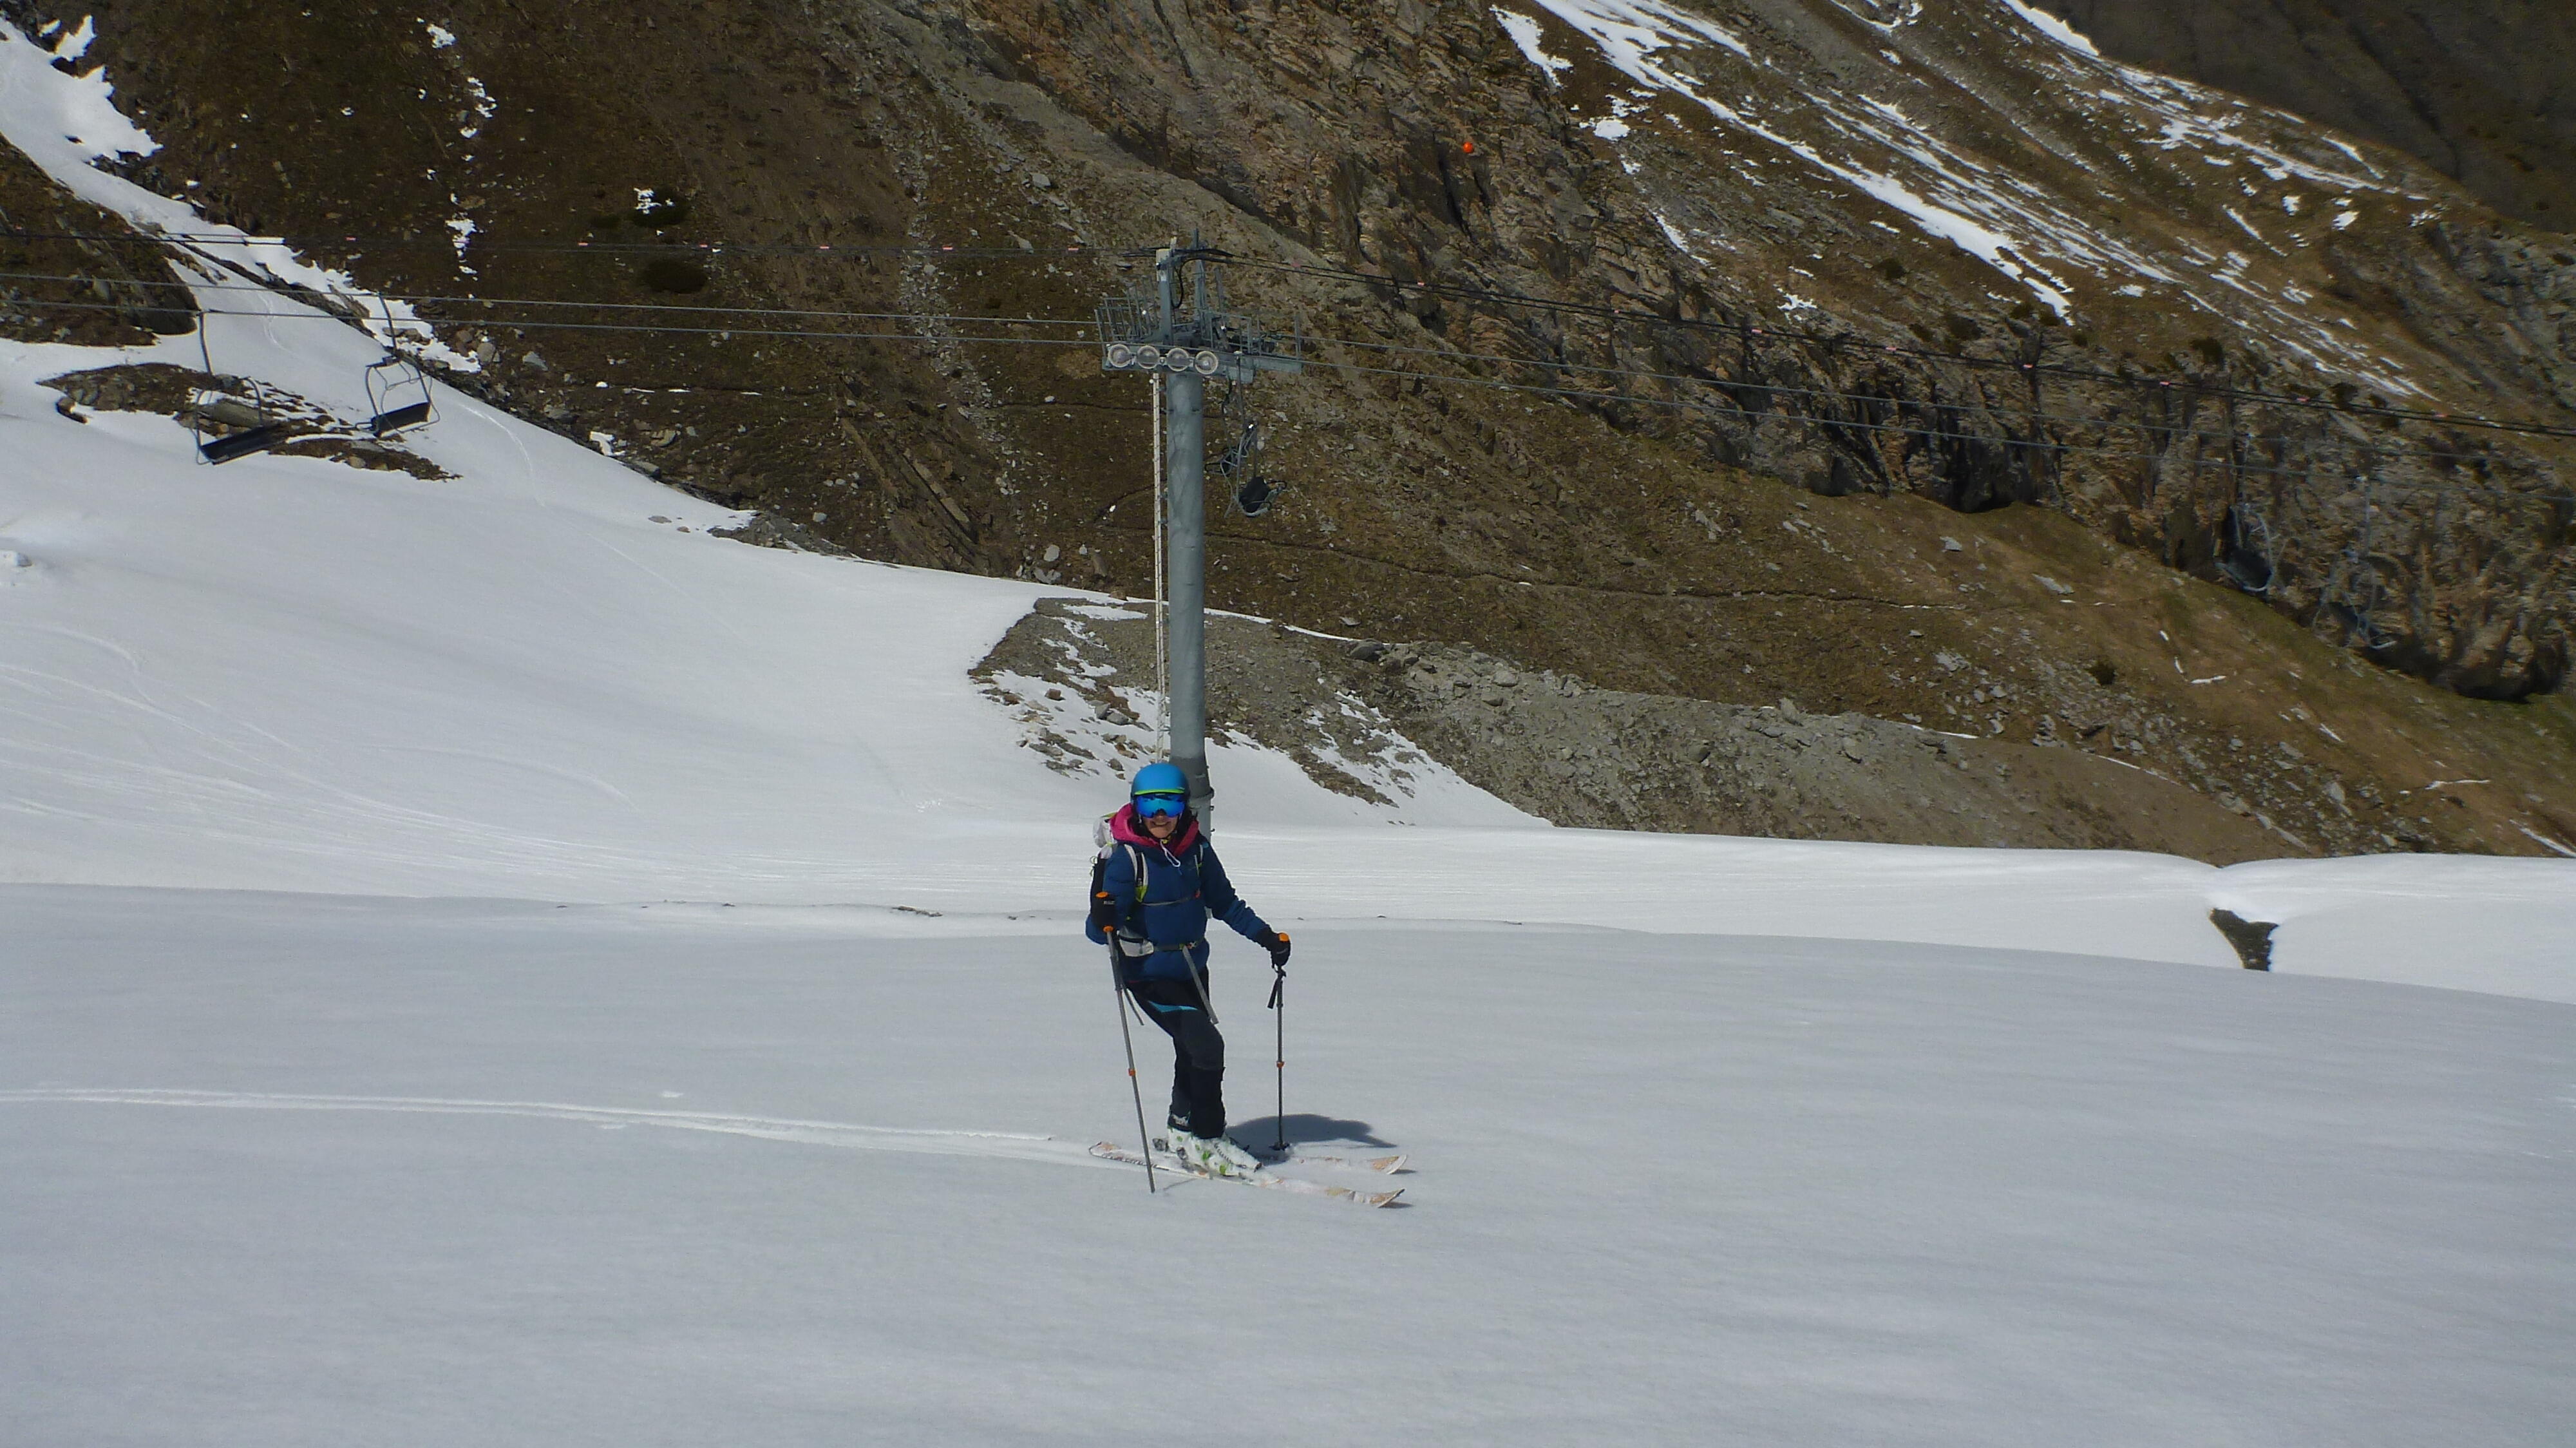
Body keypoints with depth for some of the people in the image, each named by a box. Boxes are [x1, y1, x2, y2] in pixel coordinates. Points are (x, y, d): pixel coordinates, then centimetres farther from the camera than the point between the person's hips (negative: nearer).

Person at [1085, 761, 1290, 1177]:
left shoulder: (1196, 848, -4)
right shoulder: (1127, 856, -19)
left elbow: (1225, 903, 10)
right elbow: (1098, 931, -22)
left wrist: (1266, 936, 4)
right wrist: (1103, 921, -44)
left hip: (1192, 967, 6)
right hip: (1149, 974, -6)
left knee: (1192, 1051, 20)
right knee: (1206, 1046, -17)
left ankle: (1183, 1129, 41)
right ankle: (1206, 1141, -6)